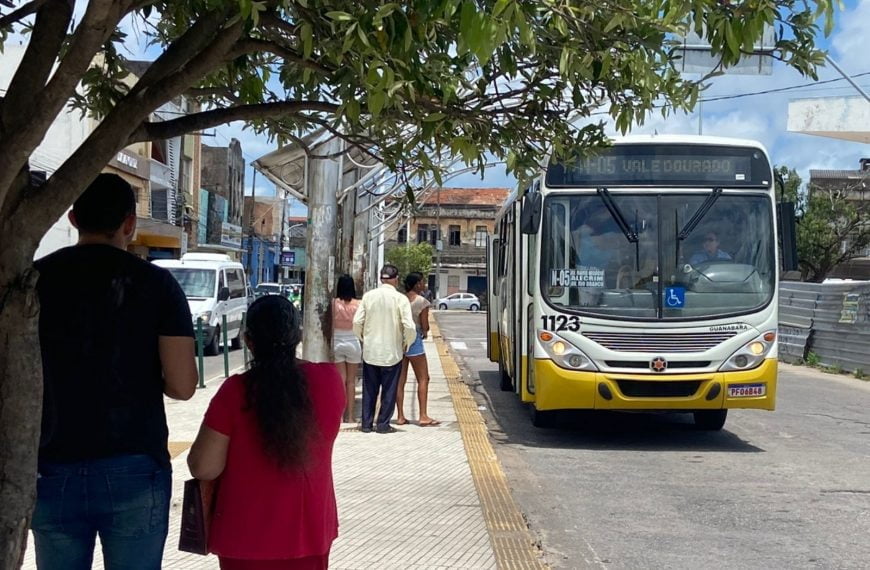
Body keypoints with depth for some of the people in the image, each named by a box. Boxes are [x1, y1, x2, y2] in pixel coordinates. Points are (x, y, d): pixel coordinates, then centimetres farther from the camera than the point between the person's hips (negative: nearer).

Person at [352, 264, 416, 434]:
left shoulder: (368, 296, -4)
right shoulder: (400, 299, -11)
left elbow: (357, 322, -5)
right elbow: (409, 327, -17)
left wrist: (363, 339, 12)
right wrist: (407, 343, 1)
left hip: (370, 350, 3)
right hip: (392, 352, -3)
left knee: (369, 389, 13)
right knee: (389, 390, 9)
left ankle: (366, 423, 17)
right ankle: (383, 424, 12)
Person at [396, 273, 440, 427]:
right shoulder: (422, 301, -9)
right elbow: (425, 327, -8)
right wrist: (424, 332, 14)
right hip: (414, 341, -6)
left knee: (400, 380, 8)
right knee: (423, 379, 2)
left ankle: (400, 416, 10)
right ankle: (423, 416, -2)